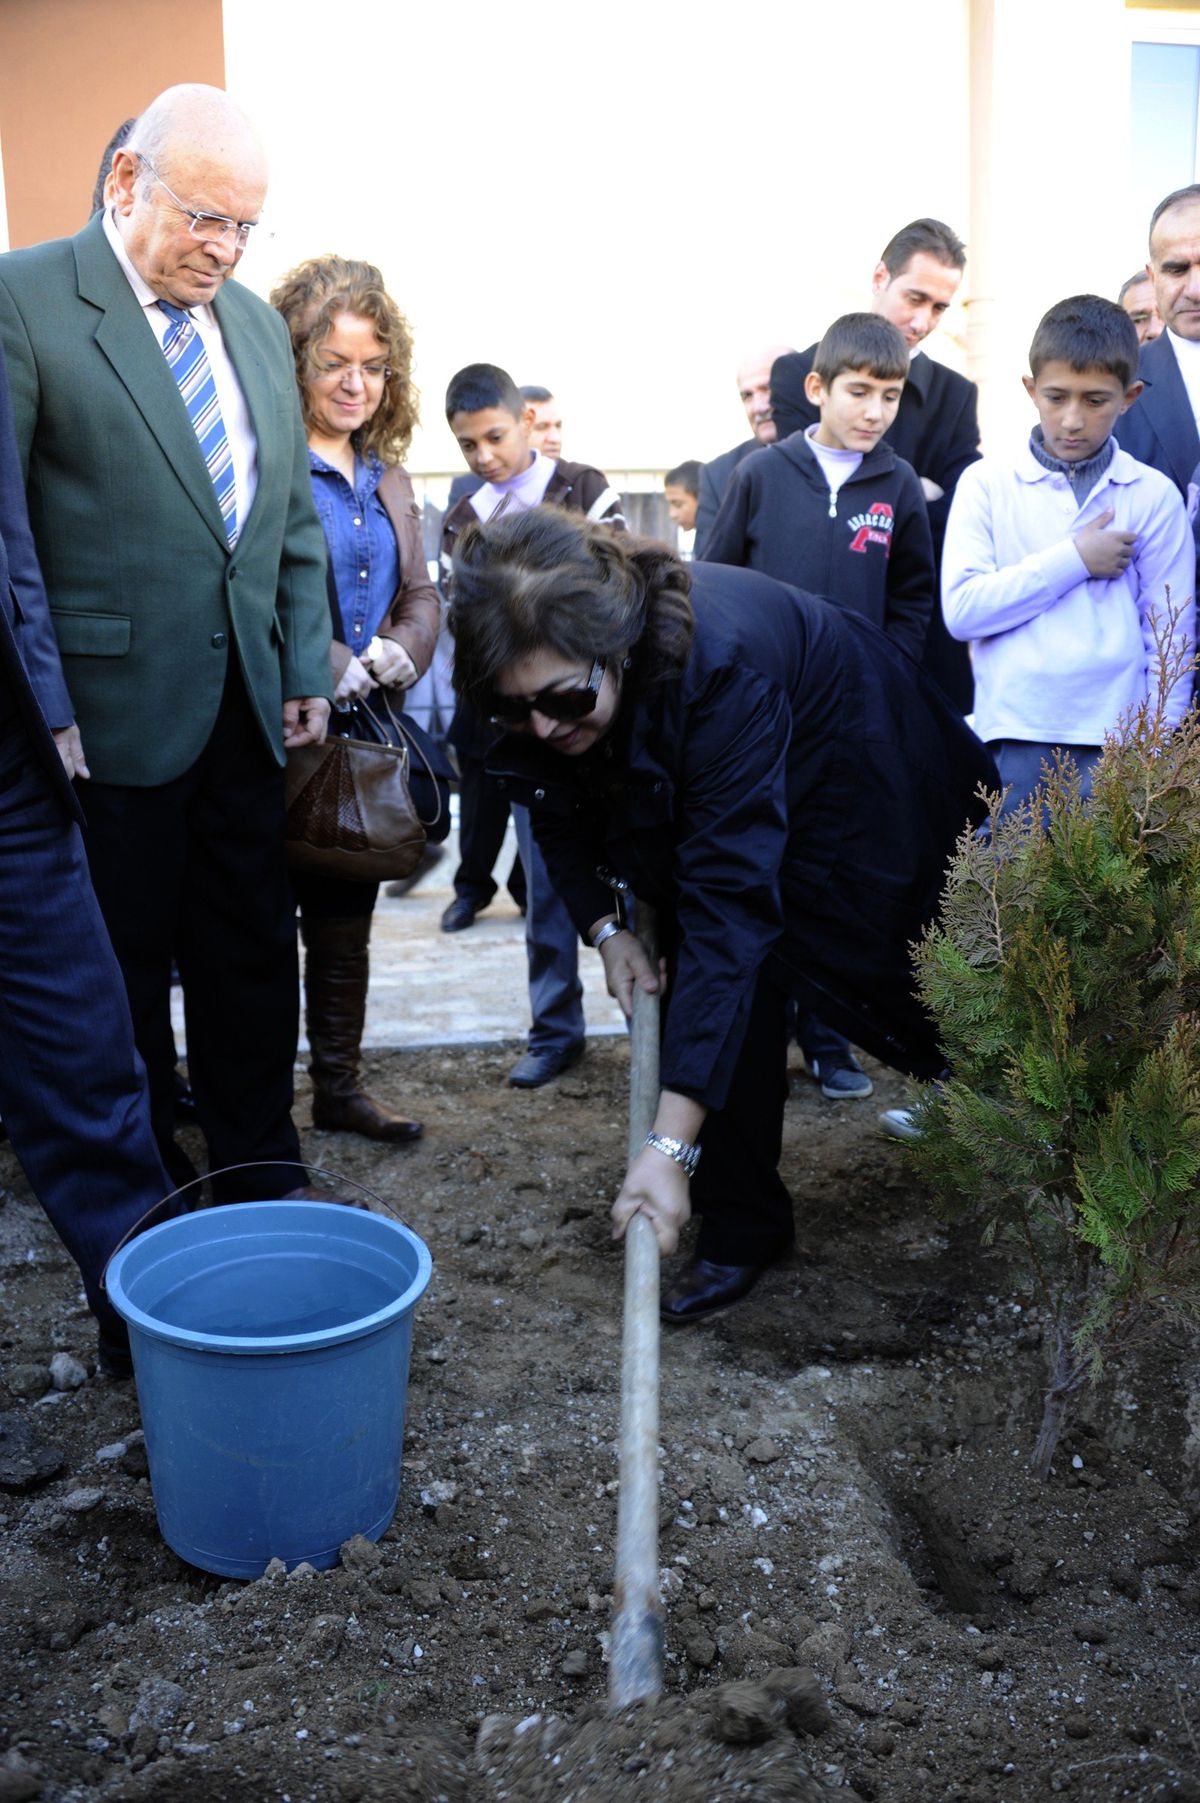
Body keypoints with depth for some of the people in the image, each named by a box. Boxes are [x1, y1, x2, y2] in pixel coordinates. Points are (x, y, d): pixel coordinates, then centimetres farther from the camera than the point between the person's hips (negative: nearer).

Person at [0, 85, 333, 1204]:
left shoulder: (256, 323, 13)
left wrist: (306, 668, 10)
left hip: (245, 701, 6)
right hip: (115, 705, -6)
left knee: (253, 947, 12)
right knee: (124, 957, 7)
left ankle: (258, 1174, 27)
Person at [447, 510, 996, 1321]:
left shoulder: (718, 663, -44)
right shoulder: (539, 683, -25)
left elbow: (729, 904, -49)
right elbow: (560, 812, -3)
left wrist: (672, 1143, -53)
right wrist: (603, 927, -19)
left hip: (846, 779, -5)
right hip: (691, 787, 5)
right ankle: (742, 1221, 5)